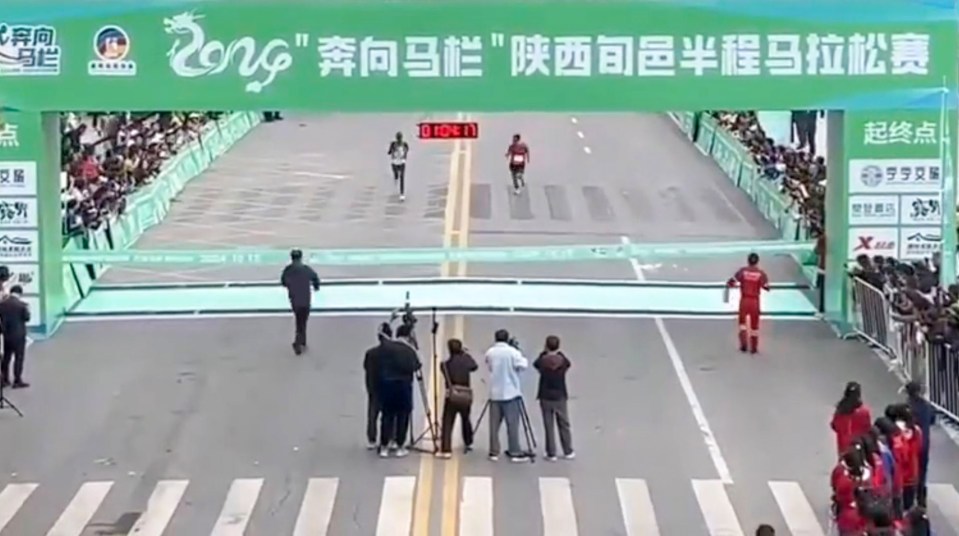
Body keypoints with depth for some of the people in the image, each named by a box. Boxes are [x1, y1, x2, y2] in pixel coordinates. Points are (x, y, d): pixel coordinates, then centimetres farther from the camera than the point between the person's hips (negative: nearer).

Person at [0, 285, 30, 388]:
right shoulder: (22, 305, -16)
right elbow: (27, 318, -10)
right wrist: (27, 310, 5)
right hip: (18, 334, -5)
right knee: (19, 357, 1)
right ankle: (17, 381, 1)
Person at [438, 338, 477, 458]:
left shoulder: (445, 364, -2)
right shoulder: (465, 361, 4)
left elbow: (446, 379, 3)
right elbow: (475, 366, 23)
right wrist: (466, 353, 28)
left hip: (452, 396, -3)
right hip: (466, 396, 3)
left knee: (447, 423, -5)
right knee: (465, 419, 27)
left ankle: (446, 450, -17)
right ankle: (468, 443, 42)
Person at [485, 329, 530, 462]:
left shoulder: (490, 353, 3)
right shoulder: (512, 352, -10)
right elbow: (523, 365, -8)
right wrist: (522, 358, 10)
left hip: (495, 393, 4)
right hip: (511, 393, -4)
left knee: (494, 424, 6)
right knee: (512, 424, -1)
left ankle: (494, 452, 8)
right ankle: (515, 452, -1)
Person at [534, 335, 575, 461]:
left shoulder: (542, 362, -11)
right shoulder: (563, 361, -10)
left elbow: (535, 364, 9)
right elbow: (568, 364, 11)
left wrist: (544, 353, 9)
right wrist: (559, 353, 13)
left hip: (545, 398, -1)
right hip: (560, 397, 1)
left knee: (549, 427, 4)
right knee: (564, 425, 12)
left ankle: (551, 454, 6)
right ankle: (568, 452, 19)